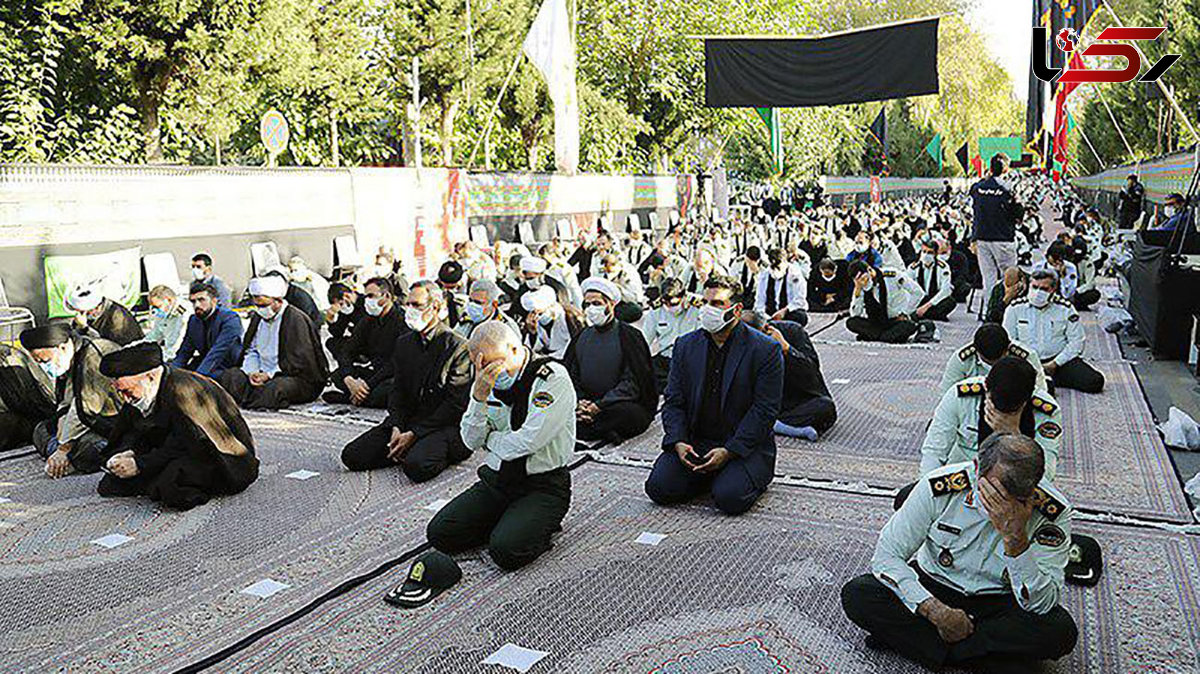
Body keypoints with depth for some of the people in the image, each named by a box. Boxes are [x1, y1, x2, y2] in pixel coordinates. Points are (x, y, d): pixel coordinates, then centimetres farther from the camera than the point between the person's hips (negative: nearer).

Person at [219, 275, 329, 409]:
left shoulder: (296, 319, -14)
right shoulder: (258, 317, 12)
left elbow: (300, 362, -17)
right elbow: (251, 350, 15)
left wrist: (269, 374, -20)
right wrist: (252, 372, -6)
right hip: (265, 373, 8)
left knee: (275, 388, -39)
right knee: (229, 376, -10)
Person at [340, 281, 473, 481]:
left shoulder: (458, 346, -10)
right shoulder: (404, 343, 12)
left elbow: (456, 404, -13)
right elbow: (398, 390, 12)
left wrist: (414, 434, -16)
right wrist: (396, 427, -7)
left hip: (446, 425, -6)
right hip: (408, 421, 6)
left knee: (417, 466, -33)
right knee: (352, 456, -8)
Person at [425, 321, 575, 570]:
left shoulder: (554, 378, -15)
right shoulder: (489, 381, 5)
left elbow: (529, 442, -22)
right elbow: (471, 441, 0)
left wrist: (491, 439, -4)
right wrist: (479, 396, -15)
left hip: (543, 486, -6)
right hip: (495, 480, 6)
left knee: (506, 551, -26)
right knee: (440, 533, -7)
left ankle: (541, 527, 5)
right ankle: (508, 522, 12)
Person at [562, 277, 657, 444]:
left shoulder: (629, 335, -3)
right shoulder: (582, 337, 15)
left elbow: (633, 383, -10)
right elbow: (571, 376, 12)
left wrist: (599, 405, -18)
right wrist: (579, 402, -9)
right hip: (588, 404, 5)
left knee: (625, 412, -39)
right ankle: (605, 433, -23)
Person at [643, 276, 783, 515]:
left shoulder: (765, 350, -7)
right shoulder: (686, 345, 6)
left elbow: (765, 410, -11)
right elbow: (673, 401, 6)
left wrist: (729, 451, -19)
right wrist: (678, 442, -12)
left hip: (745, 445, -4)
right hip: (695, 442, 4)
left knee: (730, 498, -26)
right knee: (658, 488, -15)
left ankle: (751, 476, 8)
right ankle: (707, 476, 12)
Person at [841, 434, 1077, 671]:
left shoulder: (1054, 512, -20)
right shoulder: (940, 487, -21)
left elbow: (1042, 605, -23)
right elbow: (887, 554, -16)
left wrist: (1015, 538, -38)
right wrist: (937, 611, -27)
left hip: (998, 603, 0)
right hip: (932, 586, 0)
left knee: (1061, 629, -31)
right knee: (856, 595, -24)